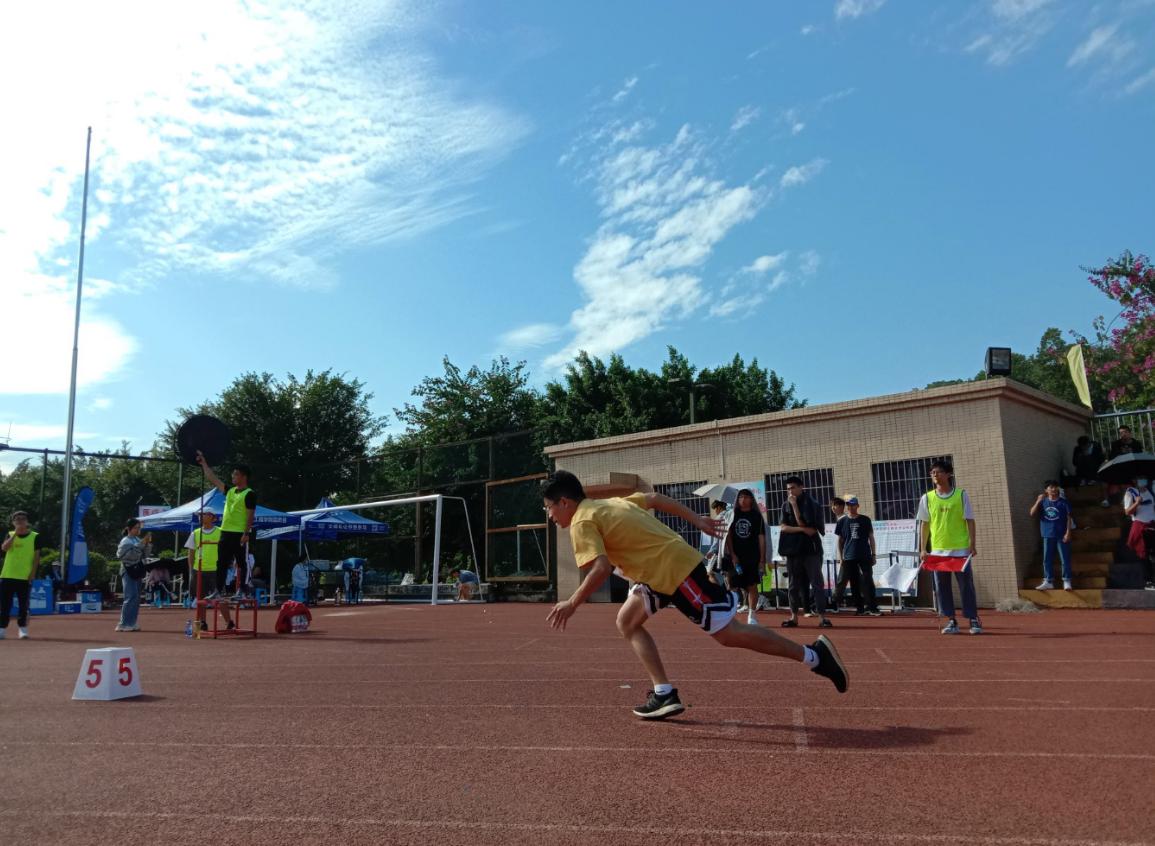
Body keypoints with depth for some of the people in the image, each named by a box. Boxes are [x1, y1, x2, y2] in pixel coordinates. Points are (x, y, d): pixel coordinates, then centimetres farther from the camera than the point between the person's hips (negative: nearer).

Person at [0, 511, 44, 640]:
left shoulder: (35, 537, 2)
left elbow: (36, 557, 0)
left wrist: (33, 573, -7)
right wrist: (15, 533, -13)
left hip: (25, 577, -2)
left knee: (23, 605, 0)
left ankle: (23, 629, 6)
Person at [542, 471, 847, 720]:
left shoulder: (582, 522, -12)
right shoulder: (609, 503, 16)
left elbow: (602, 568, -26)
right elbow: (655, 498, 20)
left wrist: (572, 603, -18)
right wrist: (696, 520, 23)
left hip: (675, 569, -10)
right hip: (662, 570, 10)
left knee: (730, 633, -3)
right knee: (627, 621, 11)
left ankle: (814, 655, 6)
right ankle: (665, 694, 7)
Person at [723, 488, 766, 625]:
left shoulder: (757, 516, 2)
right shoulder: (734, 515, 6)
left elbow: (761, 538, 1)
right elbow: (728, 536, 4)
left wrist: (762, 559, -4)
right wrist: (732, 555, -6)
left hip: (752, 557, -1)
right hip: (736, 557, 1)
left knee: (752, 586, 0)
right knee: (734, 586, 1)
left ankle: (752, 615, 9)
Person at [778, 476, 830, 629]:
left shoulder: (809, 503, -3)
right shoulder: (786, 506, 9)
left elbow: (802, 523, -13)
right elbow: (783, 527, -2)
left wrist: (795, 505, -12)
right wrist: (801, 529, -14)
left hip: (811, 549, -4)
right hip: (793, 549, 4)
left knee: (817, 583, -6)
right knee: (794, 585, 8)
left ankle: (822, 616, -7)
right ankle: (794, 616, 15)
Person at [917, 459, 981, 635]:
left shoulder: (961, 495, 0)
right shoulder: (927, 498, 4)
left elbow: (970, 521, 0)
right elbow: (924, 525, 7)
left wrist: (972, 544, -8)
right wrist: (922, 549, 2)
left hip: (961, 549, -2)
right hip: (938, 550, 2)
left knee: (967, 585, 1)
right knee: (942, 587, 4)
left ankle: (974, 620, 10)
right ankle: (951, 621, 13)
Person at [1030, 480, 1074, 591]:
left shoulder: (1063, 502, -5)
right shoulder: (1043, 502, 2)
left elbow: (1069, 518, -5)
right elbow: (1032, 514, -6)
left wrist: (1068, 533, -11)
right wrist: (1038, 501, -15)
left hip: (1061, 535, -3)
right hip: (1048, 535, 3)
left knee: (1065, 559, 1)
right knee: (1047, 559, 7)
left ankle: (1066, 581, 10)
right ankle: (1048, 582, 16)